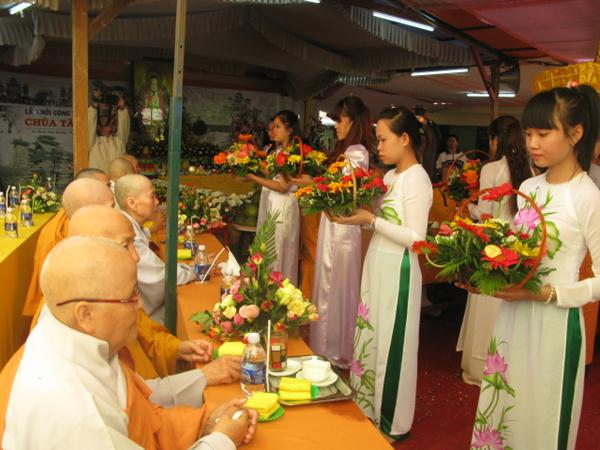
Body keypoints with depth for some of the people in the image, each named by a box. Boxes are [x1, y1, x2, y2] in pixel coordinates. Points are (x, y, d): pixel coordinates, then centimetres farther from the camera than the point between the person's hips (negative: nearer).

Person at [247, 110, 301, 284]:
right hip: (268, 204, 8)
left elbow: (283, 186, -17)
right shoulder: (274, 150, 14)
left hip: (282, 208, -8)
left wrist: (253, 177, -15)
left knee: (278, 255, 0)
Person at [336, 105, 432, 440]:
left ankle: (392, 423, 23)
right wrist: (357, 215, -3)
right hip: (377, 266, 8)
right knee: (371, 336, 15)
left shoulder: (417, 179, -15)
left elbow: (415, 237, -20)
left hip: (398, 271, -8)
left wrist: (371, 220, -20)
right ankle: (369, 410, 32)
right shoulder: (389, 176, 10)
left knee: (391, 344, 4)